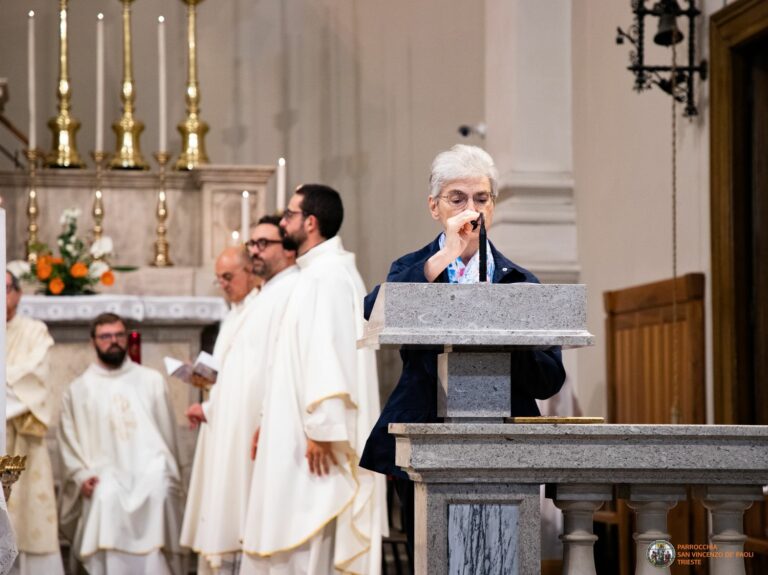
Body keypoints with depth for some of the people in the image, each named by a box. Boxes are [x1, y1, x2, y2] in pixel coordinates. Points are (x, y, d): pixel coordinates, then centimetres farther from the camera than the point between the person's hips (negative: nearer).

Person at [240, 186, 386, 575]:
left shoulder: (328, 275, -15)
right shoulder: (316, 272, 17)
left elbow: (329, 356, -22)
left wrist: (320, 430, -25)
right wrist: (270, 422, 21)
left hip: (313, 440, -10)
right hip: (297, 431, 10)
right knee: (291, 542, 11)